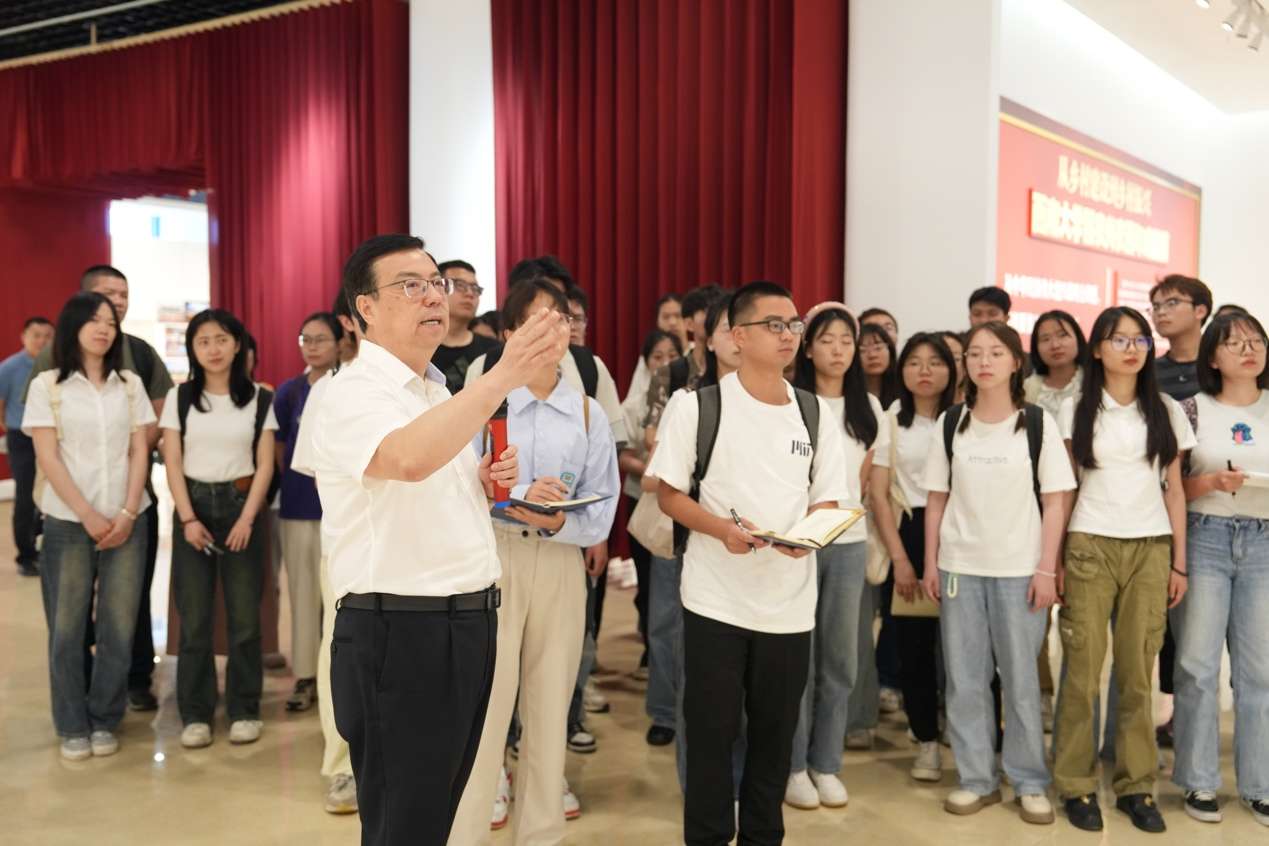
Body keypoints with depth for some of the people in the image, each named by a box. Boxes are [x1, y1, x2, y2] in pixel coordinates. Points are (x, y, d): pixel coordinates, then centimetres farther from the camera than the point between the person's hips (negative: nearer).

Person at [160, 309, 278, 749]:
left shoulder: (259, 399, 3)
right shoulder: (179, 398, 4)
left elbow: (265, 466, 1)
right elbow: (172, 464, 0)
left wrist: (247, 518, -9)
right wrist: (188, 518, -10)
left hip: (242, 505, 0)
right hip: (193, 505, 0)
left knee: (244, 615, 2)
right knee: (194, 617, 2)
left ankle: (244, 710, 12)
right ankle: (195, 714, 11)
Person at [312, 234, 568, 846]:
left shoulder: (440, 393, 14)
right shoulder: (354, 394, -15)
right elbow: (409, 459, -38)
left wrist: (486, 481, 6)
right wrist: (504, 377, -42)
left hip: (466, 626, 9)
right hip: (399, 633, -9)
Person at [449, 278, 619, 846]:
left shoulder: (589, 414, 7)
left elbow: (604, 504, 0)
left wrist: (559, 521, -19)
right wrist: (518, 496, -25)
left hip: (562, 562, 3)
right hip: (491, 555, -3)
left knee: (550, 707, 10)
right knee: (485, 703, -4)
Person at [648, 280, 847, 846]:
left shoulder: (816, 413, 7)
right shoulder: (697, 406, -4)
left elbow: (826, 500, 10)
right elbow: (670, 496, -1)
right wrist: (722, 528, -19)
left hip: (790, 602, 3)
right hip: (716, 600, -3)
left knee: (775, 734, 12)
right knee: (712, 732, 4)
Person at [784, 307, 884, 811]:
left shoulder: (868, 408, 9)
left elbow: (865, 476, 16)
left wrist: (849, 511, 6)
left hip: (849, 543, 4)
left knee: (840, 658, 7)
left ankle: (825, 764, 18)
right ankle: (794, 766, 12)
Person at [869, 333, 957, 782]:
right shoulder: (890, 421, 4)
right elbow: (878, 493, 1)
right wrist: (899, 558, -5)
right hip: (908, 531, 1)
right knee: (913, 644, 3)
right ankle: (926, 742, 17)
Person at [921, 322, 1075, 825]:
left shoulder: (1038, 422, -2)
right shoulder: (950, 423, 5)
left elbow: (1055, 502, -2)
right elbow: (936, 499, 7)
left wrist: (1046, 568, -7)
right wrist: (930, 564, 3)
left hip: (1020, 569, -2)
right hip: (960, 567, 2)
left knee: (1021, 678, 5)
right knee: (964, 679, 6)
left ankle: (1030, 782, 18)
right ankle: (976, 779, 18)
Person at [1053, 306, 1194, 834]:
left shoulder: (1166, 411, 9)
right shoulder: (1075, 410, 4)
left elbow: (1174, 489, 9)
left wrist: (1179, 562, 5)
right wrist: (1054, 559, -3)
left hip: (1150, 550, 2)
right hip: (1089, 548, -1)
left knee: (1137, 672, 4)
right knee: (1083, 670, 0)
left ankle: (1136, 786, 14)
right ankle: (1077, 785, 9)